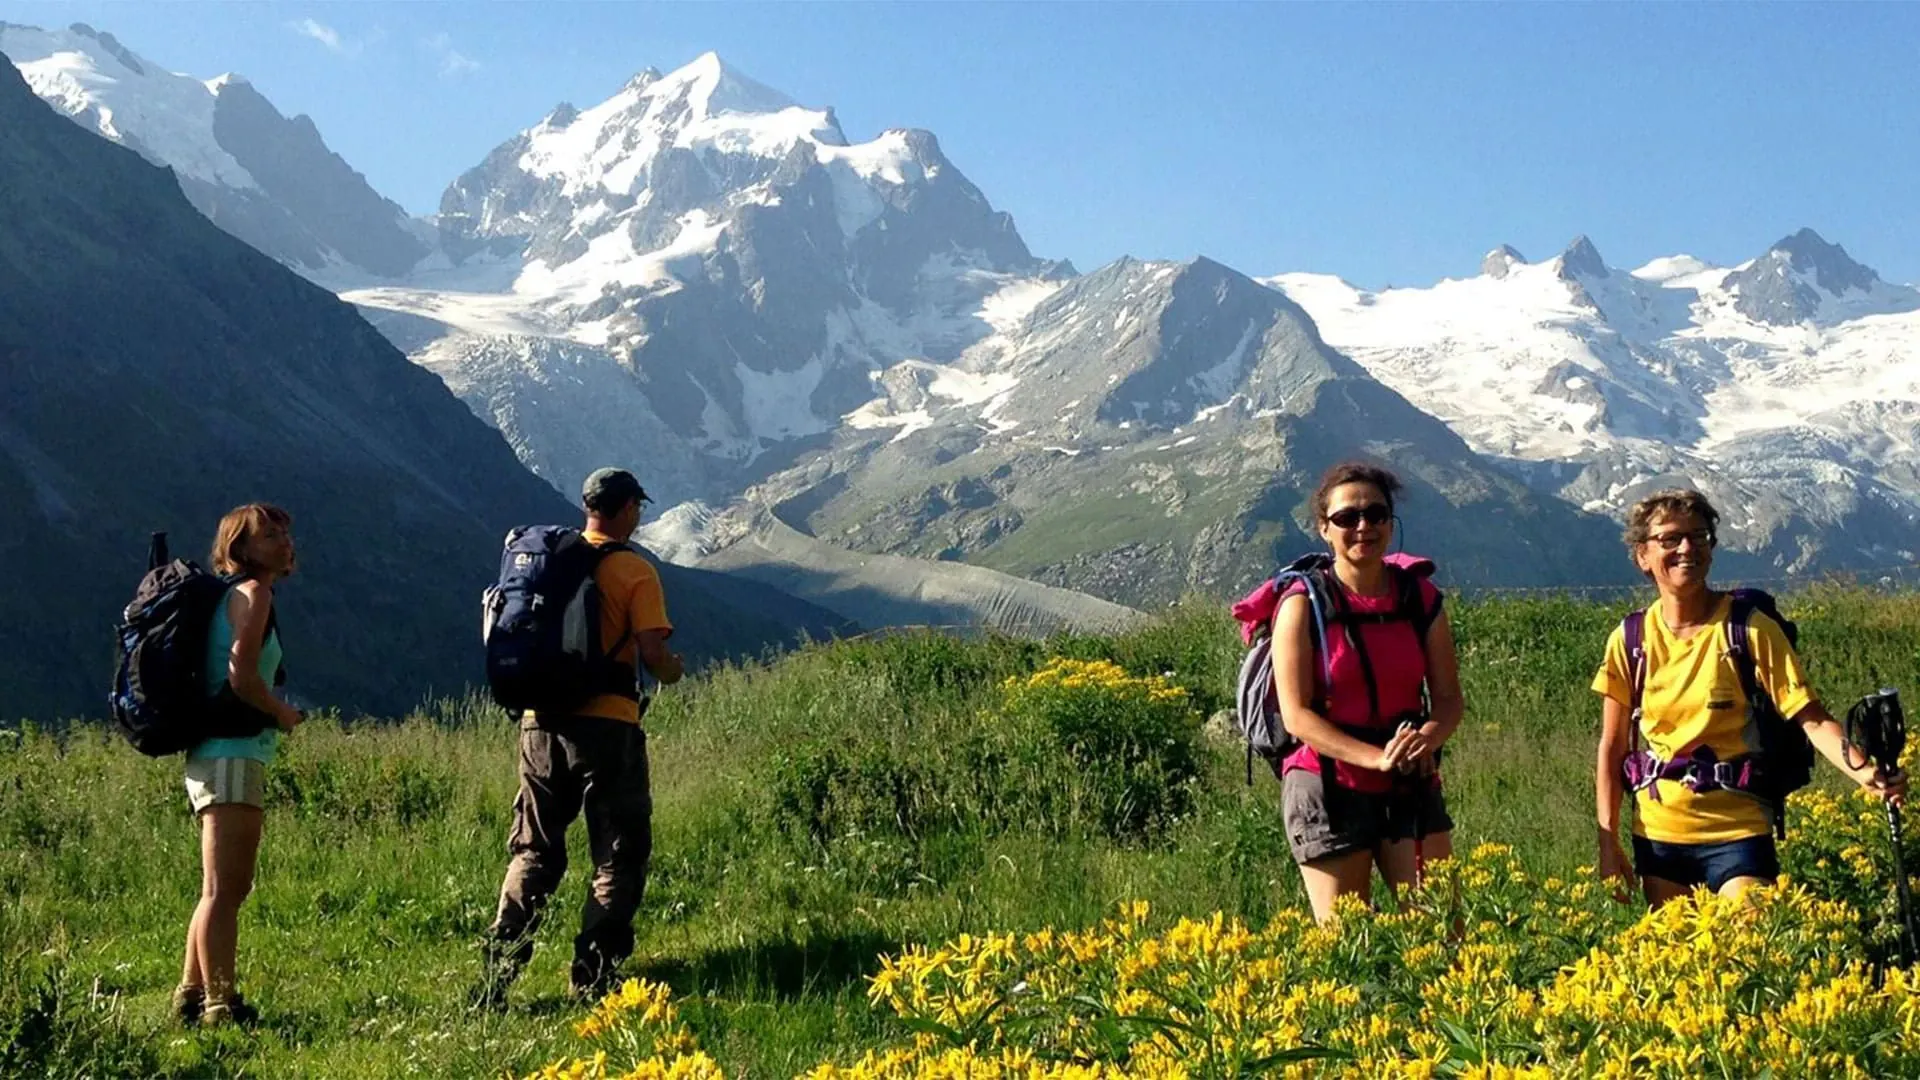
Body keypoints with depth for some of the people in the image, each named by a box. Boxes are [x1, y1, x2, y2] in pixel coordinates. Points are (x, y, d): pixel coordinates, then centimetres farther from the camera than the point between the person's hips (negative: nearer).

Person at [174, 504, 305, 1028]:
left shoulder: (235, 595, 19)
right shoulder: (252, 593, -9)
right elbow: (240, 676, -20)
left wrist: (272, 714, 8)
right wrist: (283, 714, -6)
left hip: (229, 755, 10)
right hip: (232, 755, -10)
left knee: (227, 888, 18)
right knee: (223, 889, -7)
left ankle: (192, 998, 25)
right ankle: (220, 1004, -3)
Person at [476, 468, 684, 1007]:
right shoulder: (635, 571, -7)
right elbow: (654, 657, -13)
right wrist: (674, 669, 8)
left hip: (541, 724, 5)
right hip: (607, 728, -5)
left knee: (533, 854, 16)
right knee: (619, 859, 7)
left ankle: (497, 976, 8)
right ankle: (591, 979, 3)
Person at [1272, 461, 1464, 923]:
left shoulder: (1420, 597, 4)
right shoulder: (1304, 604, -7)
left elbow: (1449, 698, 5)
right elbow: (1296, 715, -12)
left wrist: (1428, 738, -18)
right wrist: (1377, 757, -24)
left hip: (1412, 786, 3)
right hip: (1330, 789, -3)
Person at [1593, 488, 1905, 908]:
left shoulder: (1751, 630, -8)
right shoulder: (1629, 640, -2)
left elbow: (1812, 719, -11)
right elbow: (1612, 749, 2)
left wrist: (1865, 772, -29)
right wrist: (1608, 842, -2)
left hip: (1737, 832, -2)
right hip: (1657, 837, 2)